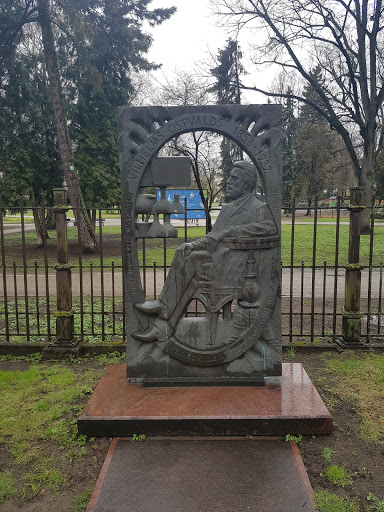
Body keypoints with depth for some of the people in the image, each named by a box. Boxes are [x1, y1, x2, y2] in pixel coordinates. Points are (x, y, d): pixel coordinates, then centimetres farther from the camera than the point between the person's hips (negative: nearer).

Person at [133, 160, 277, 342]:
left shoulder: (259, 208, 1)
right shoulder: (226, 208, 24)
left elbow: (270, 227, -19)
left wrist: (233, 231, -17)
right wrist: (193, 245, 1)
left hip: (232, 264, -7)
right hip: (215, 257, 7)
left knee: (194, 259, -24)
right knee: (184, 251, -16)